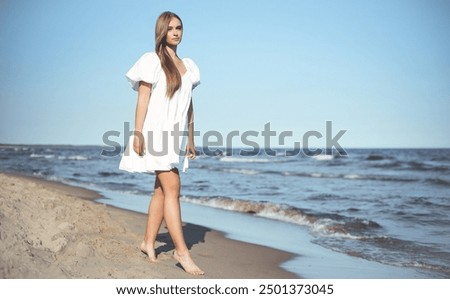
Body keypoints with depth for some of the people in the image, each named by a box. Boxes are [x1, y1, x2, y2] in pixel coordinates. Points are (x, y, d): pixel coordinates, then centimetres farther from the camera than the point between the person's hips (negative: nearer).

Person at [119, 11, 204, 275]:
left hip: (175, 135, 7)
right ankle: (182, 251, -10)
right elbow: (143, 98, -9)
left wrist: (190, 139, 14)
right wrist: (137, 133, -16)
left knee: (162, 190, 9)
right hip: (156, 132, -7)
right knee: (172, 189, -11)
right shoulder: (152, 61, -4)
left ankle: (149, 242, 19)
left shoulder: (188, 66, 15)